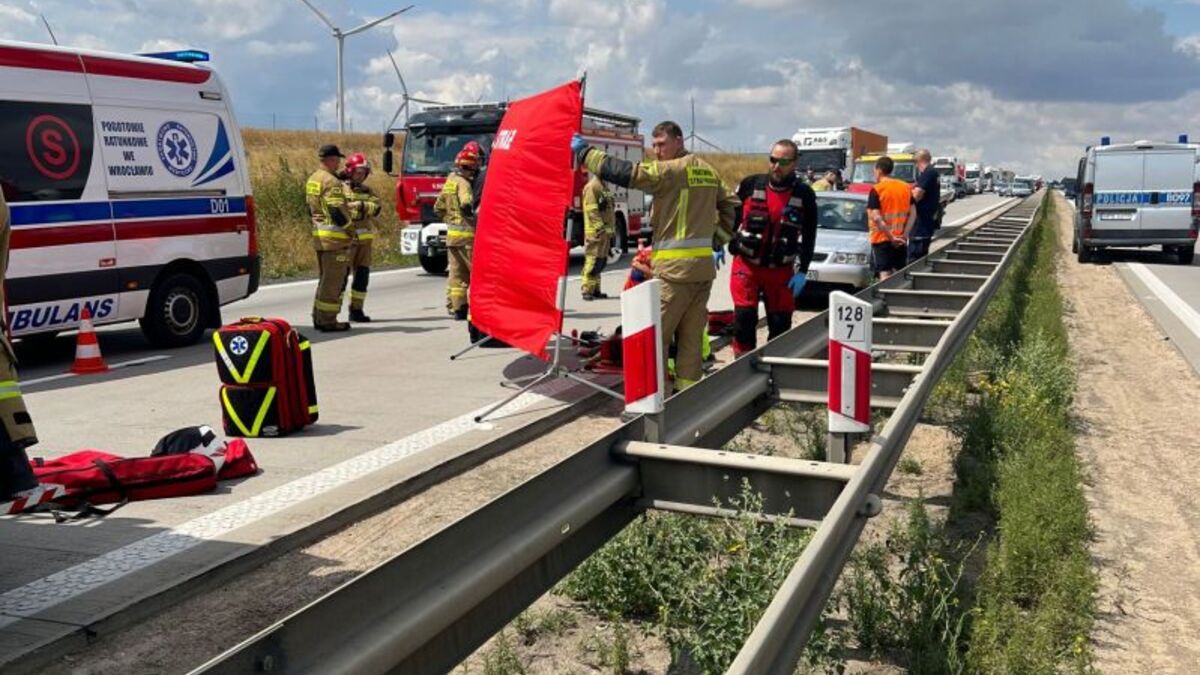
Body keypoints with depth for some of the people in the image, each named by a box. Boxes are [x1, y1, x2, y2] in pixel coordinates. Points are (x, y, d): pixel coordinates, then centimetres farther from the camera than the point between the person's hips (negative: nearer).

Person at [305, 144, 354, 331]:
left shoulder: (312, 179, 15)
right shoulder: (331, 182, -15)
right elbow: (337, 211, -20)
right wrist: (349, 228, -7)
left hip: (318, 234, 10)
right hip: (334, 237, -10)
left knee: (325, 279, 18)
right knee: (333, 281, -4)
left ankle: (318, 317, 22)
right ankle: (327, 321, -1)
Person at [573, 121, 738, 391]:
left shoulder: (671, 170, -11)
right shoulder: (708, 171, 14)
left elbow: (628, 173, -15)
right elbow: (730, 204, 23)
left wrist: (584, 151, -8)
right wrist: (719, 241, 25)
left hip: (674, 267, -8)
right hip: (704, 265, 8)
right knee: (692, 335, 11)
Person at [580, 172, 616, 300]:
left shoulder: (603, 187, 20)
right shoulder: (592, 186, -9)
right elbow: (591, 210, -18)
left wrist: (612, 228, 16)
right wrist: (601, 227, -21)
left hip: (604, 232, 10)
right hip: (595, 232, -10)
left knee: (601, 261, 11)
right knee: (593, 260, -11)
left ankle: (595, 289, 17)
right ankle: (587, 290, -10)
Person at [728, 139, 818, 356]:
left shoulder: (804, 195, -3)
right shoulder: (751, 184, -4)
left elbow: (809, 236, 3)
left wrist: (802, 271, -2)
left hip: (781, 270, 1)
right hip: (746, 265, -1)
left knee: (780, 324, 4)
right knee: (744, 318, -7)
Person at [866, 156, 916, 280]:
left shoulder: (876, 190, -10)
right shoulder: (906, 187, 7)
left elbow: (876, 218, -18)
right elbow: (913, 214, 4)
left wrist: (891, 237, -14)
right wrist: (905, 234, -1)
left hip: (882, 239, -5)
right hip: (901, 240, 5)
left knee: (885, 274, -5)